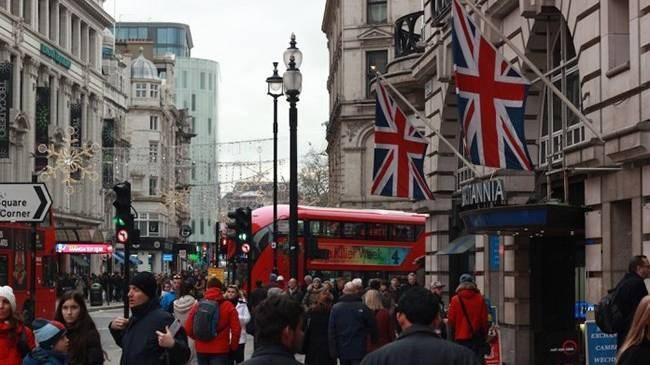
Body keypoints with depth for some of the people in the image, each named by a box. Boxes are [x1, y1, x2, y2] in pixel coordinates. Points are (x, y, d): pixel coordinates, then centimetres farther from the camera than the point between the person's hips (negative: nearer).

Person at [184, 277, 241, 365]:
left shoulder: (198, 305, 2)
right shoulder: (228, 306, -6)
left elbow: (188, 327, 2)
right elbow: (236, 329, -9)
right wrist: (233, 347, 7)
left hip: (201, 349, 3)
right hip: (220, 350, -3)